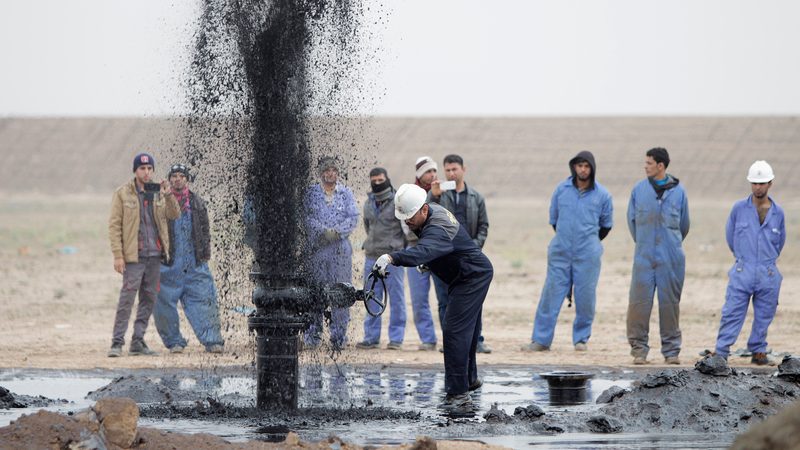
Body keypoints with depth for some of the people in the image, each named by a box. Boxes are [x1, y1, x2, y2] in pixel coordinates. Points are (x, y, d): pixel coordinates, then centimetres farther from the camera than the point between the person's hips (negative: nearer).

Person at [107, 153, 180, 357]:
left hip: (155, 255, 5)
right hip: (134, 256, -5)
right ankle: (117, 342, -9)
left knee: (149, 299, 7)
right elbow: (114, 225, -5)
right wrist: (118, 255, -12)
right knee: (127, 299, -11)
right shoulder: (122, 194, -2)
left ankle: (138, 342, 13)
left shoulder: (158, 193, 10)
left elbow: (174, 215, -1)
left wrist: (169, 196, -19)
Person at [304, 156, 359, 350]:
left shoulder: (346, 193, 9)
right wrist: (323, 231, -16)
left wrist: (337, 232, -13)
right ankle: (312, 334, 3)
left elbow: (353, 217, 1)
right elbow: (306, 216, -3)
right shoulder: (311, 193, 7)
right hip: (316, 247, -1)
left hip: (340, 248, 1)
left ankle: (339, 335, 1)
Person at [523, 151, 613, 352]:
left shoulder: (602, 195, 0)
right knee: (551, 295, -2)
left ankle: (581, 338, 14)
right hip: (560, 252, 1)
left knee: (585, 298, 1)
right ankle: (541, 339, 1)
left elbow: (606, 225, 13)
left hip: (587, 254, -1)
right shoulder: (561, 189, 3)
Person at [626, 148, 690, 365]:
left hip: (671, 258, 0)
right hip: (644, 257, 0)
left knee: (670, 302, 2)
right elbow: (632, 219, 15)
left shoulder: (678, 191, 3)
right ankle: (639, 348, 2)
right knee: (639, 301, -5)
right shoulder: (639, 190, 4)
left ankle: (671, 349, 9)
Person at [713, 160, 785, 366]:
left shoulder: (777, 213, 4)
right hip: (742, 273, -2)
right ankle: (720, 352, -6)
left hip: (768, 274, 2)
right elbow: (730, 236, 13)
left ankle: (758, 352, 17)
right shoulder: (739, 208, 0)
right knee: (732, 313, -6)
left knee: (764, 316, 7)